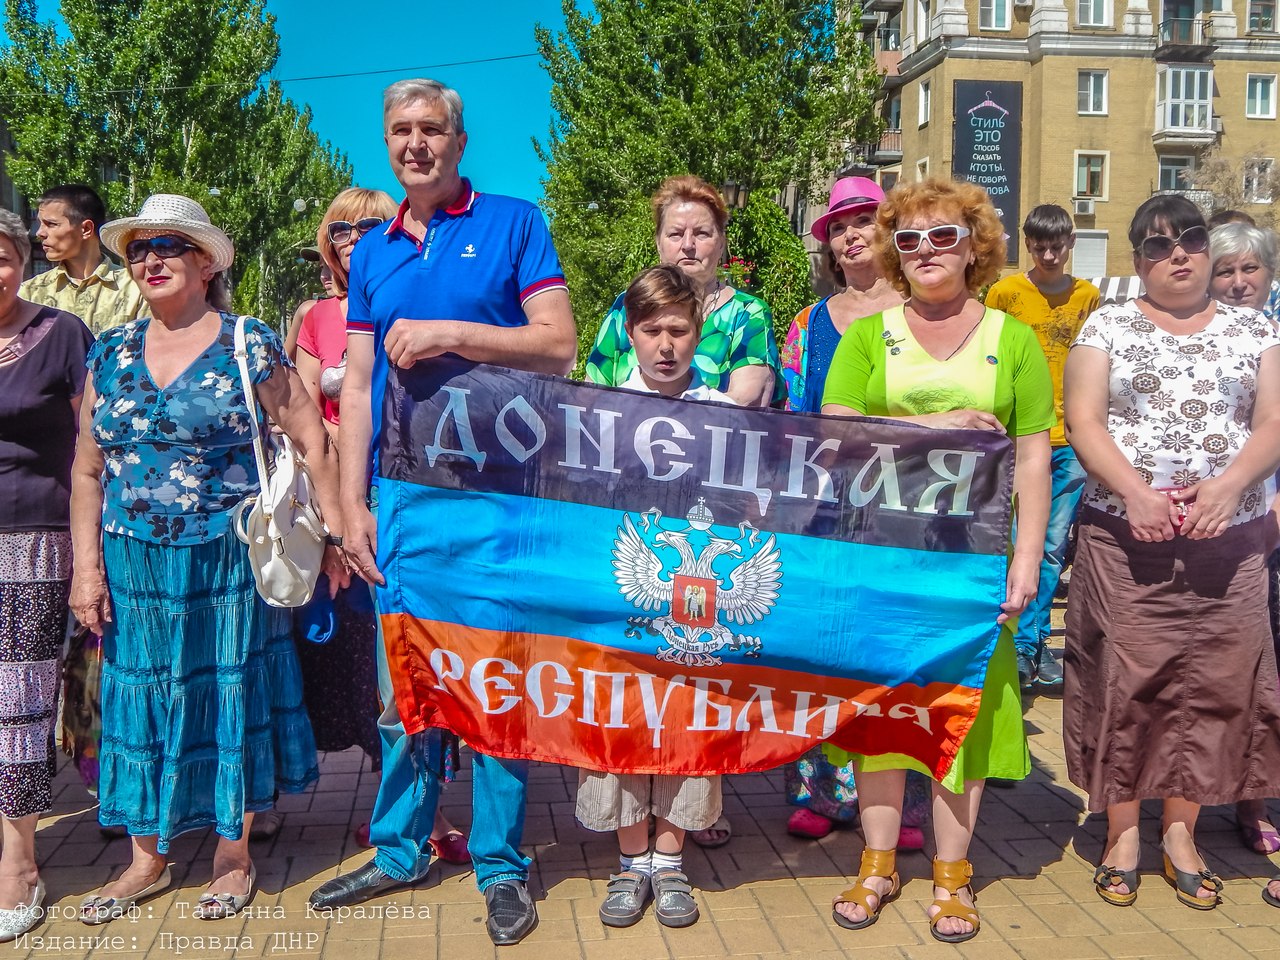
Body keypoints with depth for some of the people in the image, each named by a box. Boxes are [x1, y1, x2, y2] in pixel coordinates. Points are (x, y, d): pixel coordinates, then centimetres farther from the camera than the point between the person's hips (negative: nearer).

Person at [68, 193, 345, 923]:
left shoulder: (250, 345, -4)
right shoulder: (111, 355, 8)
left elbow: (311, 439, -6)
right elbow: (88, 470, 9)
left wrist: (334, 530, -11)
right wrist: (87, 564, 2)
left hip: (228, 561, -4)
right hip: (134, 565, 4)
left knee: (230, 695, 5)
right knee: (139, 700, 10)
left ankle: (234, 854, 22)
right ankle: (148, 858, 25)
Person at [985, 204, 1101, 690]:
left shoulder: (1088, 296, 9)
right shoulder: (1004, 292, 1)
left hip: (1070, 440, 3)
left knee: (1053, 547, 7)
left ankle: (1037, 643, 18)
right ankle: (1022, 644, 7)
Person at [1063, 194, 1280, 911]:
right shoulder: (1108, 326, 6)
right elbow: (1083, 421, -4)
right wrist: (1134, 491, -19)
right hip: (1124, 536, -2)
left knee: (1214, 683, 4)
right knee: (1125, 678, 0)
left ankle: (1182, 831, 18)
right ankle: (1124, 830, 14)